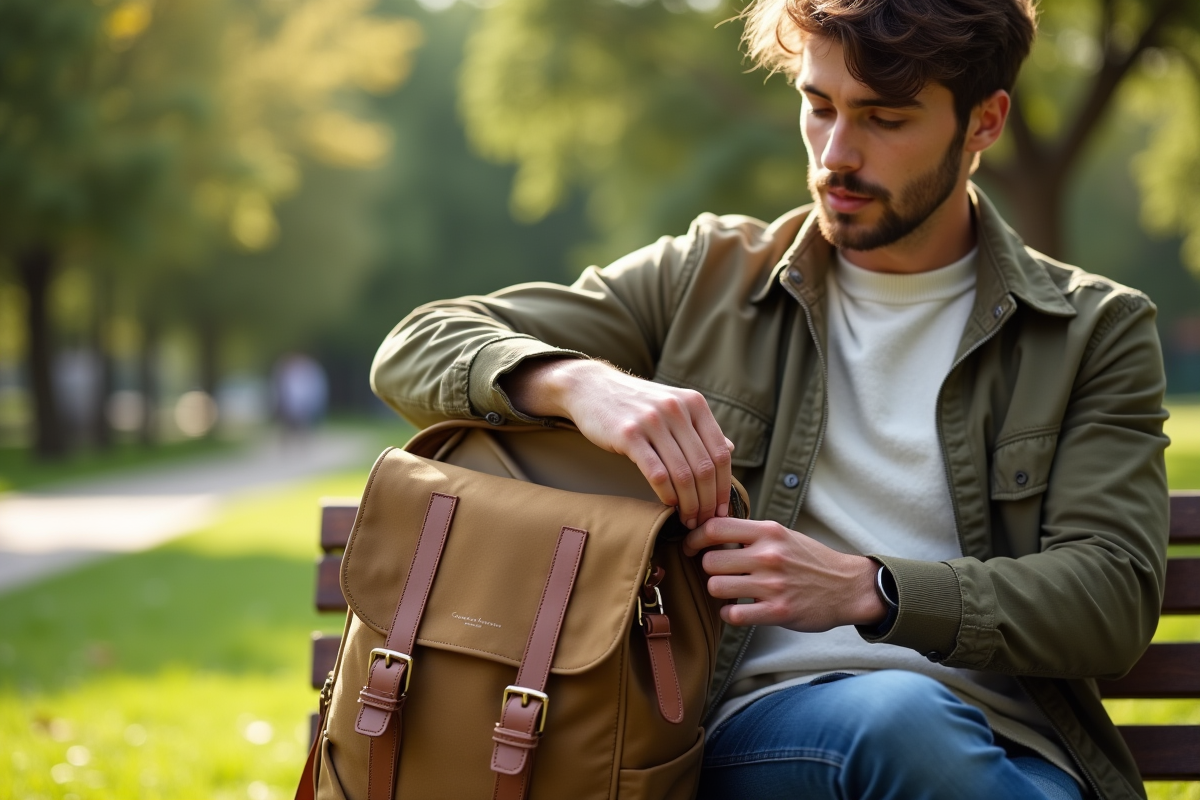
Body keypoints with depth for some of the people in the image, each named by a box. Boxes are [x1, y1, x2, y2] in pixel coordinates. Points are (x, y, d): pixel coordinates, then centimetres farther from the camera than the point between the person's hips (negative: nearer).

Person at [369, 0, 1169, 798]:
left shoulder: (1098, 333, 12)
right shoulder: (706, 277, 15)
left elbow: (1115, 592, -1)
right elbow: (418, 348, 10)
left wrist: (868, 590, -17)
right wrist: (579, 382, -13)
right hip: (757, 733, 0)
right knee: (900, 715, -37)